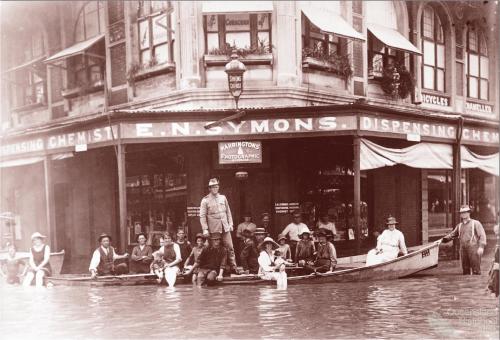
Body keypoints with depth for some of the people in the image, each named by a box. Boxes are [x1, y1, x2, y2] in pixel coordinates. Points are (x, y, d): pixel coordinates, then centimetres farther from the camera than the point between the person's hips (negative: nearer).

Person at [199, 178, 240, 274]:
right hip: (213, 229, -3)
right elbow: (202, 216, -3)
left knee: (230, 247, 1)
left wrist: (230, 224, 9)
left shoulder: (223, 198, 11)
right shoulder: (205, 200, -1)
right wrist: (205, 229, -10)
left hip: (225, 227, 3)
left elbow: (228, 212, 16)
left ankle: (233, 266, 6)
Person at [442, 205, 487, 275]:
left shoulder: (475, 223, 1)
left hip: (473, 250, -5)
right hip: (463, 250, 5)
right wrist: (443, 239, 5)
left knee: (476, 270, -5)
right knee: (465, 271, 9)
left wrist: (481, 246, -18)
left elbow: (482, 235, -6)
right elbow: (452, 234, 22)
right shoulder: (459, 225, 18)